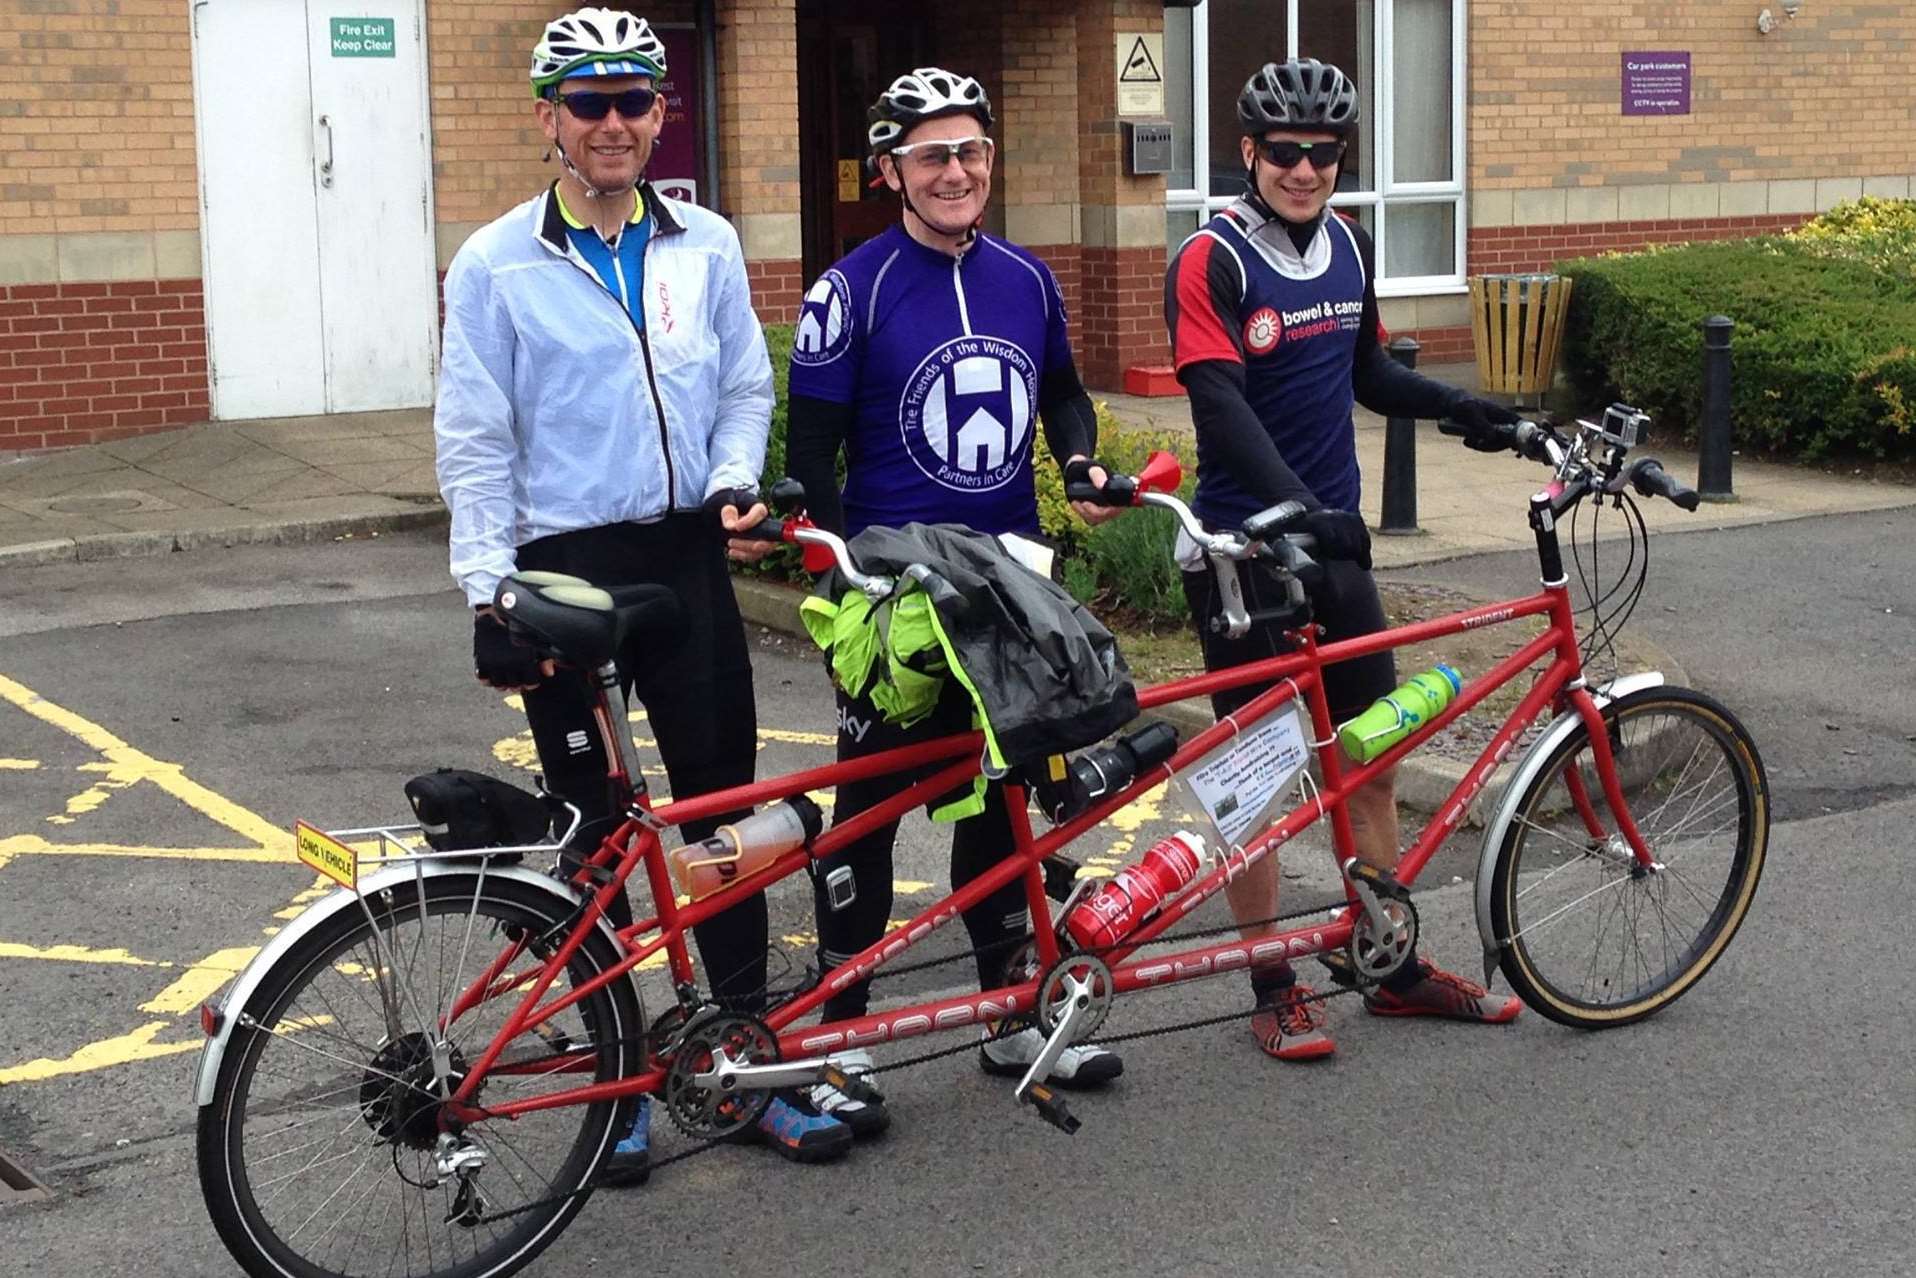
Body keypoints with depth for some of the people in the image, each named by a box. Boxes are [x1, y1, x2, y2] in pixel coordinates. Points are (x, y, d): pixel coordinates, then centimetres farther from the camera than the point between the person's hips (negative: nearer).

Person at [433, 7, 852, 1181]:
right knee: (593, 829, 6)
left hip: (689, 557, 3)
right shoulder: (499, 266, -3)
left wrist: (736, 479, -5)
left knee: (724, 807, 5)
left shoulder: (706, 247, 6)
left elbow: (747, 387, 14)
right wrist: (489, 591, -8)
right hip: (568, 570, -2)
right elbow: (477, 442, -3)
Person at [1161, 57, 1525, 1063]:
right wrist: (1300, 507, -36)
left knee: (1372, 757, 11)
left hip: (1334, 539, 6)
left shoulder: (1349, 247, 8)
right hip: (1242, 547, -6)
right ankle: (1274, 988, 13)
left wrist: (1464, 407, 5)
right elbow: (1222, 408, -24)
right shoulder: (1210, 261, -13)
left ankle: (1398, 970, 23)